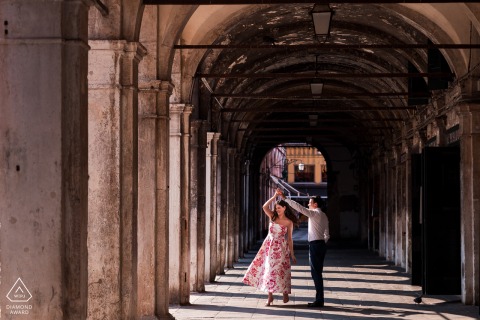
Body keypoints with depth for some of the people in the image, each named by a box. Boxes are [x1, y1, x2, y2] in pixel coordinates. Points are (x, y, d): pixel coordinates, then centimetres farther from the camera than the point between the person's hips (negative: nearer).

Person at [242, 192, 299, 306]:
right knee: (268, 269, 2)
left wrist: (292, 254, -1)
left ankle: (285, 293, 18)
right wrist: (274, 196, -14)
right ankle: (270, 296, 7)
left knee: (281, 270, 0)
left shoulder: (289, 222, -4)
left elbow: (289, 239, -1)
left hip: (281, 247, -3)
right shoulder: (273, 216, 3)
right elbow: (265, 207, -13)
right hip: (269, 245, 3)